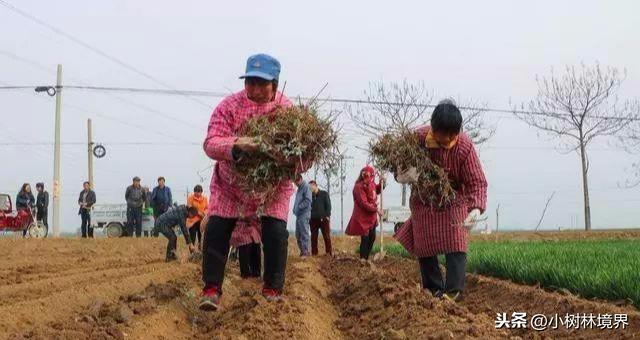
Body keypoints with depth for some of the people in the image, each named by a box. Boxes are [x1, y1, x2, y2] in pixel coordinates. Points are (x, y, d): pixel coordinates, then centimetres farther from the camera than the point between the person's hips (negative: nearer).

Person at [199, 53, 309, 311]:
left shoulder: (289, 110, -17)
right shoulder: (229, 106, -18)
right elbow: (210, 144, -28)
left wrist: (291, 159, -44)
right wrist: (236, 145, -50)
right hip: (230, 183, 0)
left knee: (276, 233, -10)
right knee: (216, 230, -7)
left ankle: (273, 290, 6)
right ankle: (211, 289, 3)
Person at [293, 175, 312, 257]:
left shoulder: (306, 187, -8)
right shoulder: (299, 188, 19)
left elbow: (308, 200, -17)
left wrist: (298, 207, -15)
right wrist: (295, 209, 12)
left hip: (304, 214, -9)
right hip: (298, 214, 9)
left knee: (304, 233, -8)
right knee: (298, 234, 10)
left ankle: (305, 251, -7)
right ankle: (302, 250, 15)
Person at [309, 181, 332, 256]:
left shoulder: (324, 194, 6)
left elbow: (328, 205, 1)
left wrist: (327, 216, -10)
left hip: (323, 219, -3)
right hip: (313, 219, 3)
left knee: (327, 236, -3)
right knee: (313, 237, 2)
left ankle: (329, 253, 0)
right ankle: (314, 253, 6)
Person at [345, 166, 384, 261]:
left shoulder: (371, 184, 5)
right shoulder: (359, 187, -21)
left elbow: (377, 190, 27)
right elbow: (364, 203, -24)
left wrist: (381, 183, 8)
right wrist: (376, 209, -20)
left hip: (371, 216, 9)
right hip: (362, 217, -9)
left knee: (372, 237, 13)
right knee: (365, 238, -6)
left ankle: (366, 258, 25)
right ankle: (362, 259, 4)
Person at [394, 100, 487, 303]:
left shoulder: (465, 146, -26)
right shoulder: (417, 138, -22)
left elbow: (477, 182, -23)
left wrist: (477, 208, -41)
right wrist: (402, 175, -31)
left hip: (453, 201, -2)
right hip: (424, 203, 2)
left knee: (455, 244, -14)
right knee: (424, 247, 6)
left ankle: (453, 291, -13)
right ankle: (433, 290, 18)